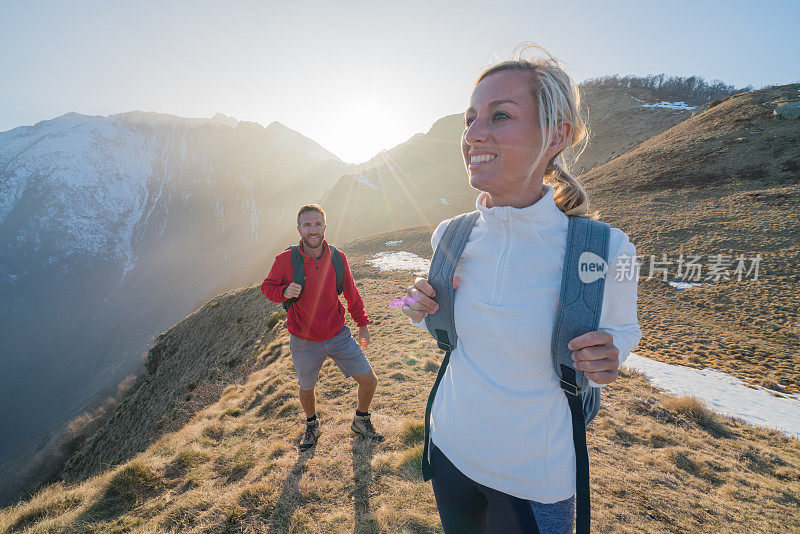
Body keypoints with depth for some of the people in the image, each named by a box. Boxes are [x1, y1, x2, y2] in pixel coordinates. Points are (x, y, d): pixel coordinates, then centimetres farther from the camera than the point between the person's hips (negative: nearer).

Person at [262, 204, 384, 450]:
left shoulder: (338, 258, -7)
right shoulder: (285, 260, -13)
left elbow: (350, 292, 6)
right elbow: (267, 286, 2)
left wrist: (362, 323, 13)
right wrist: (284, 292, -21)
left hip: (338, 335, 2)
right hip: (305, 343, -1)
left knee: (369, 381, 4)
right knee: (306, 390, 19)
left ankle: (361, 421, 36)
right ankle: (312, 426, 53)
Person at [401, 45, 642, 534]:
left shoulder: (604, 252, -22)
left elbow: (623, 328, -1)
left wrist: (607, 356, -22)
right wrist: (425, 312, -15)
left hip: (536, 481, -3)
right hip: (450, 450, 4)